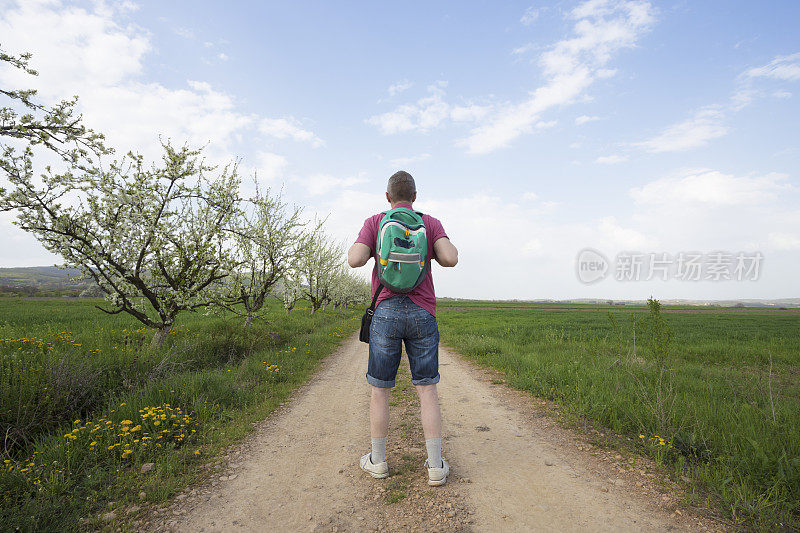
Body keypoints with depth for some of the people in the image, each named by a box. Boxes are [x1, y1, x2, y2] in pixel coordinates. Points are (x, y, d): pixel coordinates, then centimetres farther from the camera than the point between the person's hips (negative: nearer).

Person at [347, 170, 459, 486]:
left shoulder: (374, 223, 5)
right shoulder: (431, 223, 8)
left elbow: (355, 260, -8)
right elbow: (451, 259, -6)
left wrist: (365, 249, 15)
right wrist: (432, 252, 17)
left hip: (386, 312, -1)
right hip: (422, 314, 1)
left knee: (379, 389, 11)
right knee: (427, 389, 7)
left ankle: (377, 460, 21)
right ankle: (435, 466, 10)